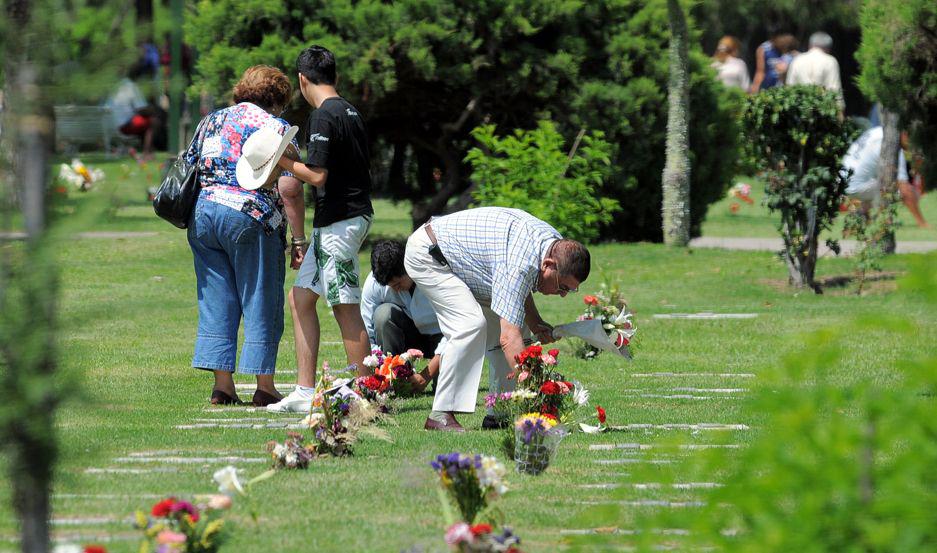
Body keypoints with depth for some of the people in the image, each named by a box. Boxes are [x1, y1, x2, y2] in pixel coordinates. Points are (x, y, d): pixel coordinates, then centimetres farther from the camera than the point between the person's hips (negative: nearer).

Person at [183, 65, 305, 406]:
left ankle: (222, 384, 7)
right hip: (251, 218, -5)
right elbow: (289, 189, -10)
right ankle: (264, 387, 3)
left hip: (202, 214, 5)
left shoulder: (211, 122, 16)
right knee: (261, 304, 3)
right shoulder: (277, 129, -1)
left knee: (216, 303, 9)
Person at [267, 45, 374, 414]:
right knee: (301, 297, 13)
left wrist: (282, 161, -6)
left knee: (346, 308, -7)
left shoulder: (324, 116, -15)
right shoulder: (351, 112, 13)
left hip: (338, 223, -10)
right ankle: (305, 392, 13)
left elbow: (317, 176, -20)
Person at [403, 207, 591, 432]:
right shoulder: (523, 262, -36)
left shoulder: (555, 243, -7)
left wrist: (535, 322, -2)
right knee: (472, 324, -25)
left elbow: (519, 286, 14)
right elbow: (509, 338, -39)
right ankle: (440, 415, -23)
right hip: (426, 255, -10)